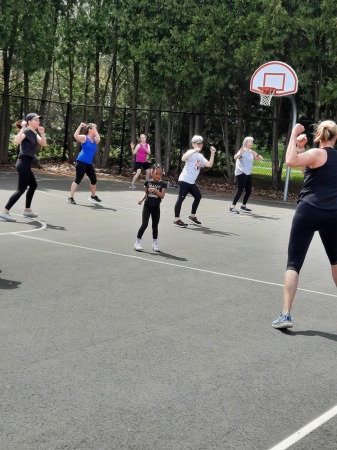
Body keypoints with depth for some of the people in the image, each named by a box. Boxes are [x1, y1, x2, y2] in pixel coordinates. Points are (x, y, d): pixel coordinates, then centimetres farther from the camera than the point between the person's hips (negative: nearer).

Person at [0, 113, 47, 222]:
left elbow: (43, 144, 12)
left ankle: (27, 210, 30)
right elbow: (16, 142, -30)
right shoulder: (26, 131, -13)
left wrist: (42, 133, -1)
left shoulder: (34, 133, 13)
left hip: (27, 164, 10)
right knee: (21, 189, -12)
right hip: (24, 163, -10)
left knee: (33, 185, 21)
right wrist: (22, 129, -31)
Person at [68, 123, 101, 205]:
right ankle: (70, 197, -6)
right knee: (78, 179, -10)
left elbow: (98, 139, -10)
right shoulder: (84, 137, -6)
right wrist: (80, 126, -18)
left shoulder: (94, 139, 12)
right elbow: (75, 136, -23)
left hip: (89, 163, 7)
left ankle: (93, 196, 32)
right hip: (81, 162, -7)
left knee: (94, 179, 14)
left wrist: (95, 130, -3)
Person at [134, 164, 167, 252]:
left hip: (156, 207, 1)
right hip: (147, 206, 0)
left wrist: (155, 190, -27)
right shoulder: (148, 182, -1)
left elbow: (162, 196, -14)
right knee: (144, 224, -8)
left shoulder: (163, 184, -5)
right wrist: (142, 199, -2)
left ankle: (155, 243, 25)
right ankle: (137, 242, 2)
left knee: (155, 225, 11)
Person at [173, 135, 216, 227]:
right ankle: (177, 220, -12)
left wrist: (212, 154, 2)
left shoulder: (200, 156, 18)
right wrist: (194, 150, -32)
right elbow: (183, 158, -28)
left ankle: (192, 216, 28)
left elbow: (209, 165, 12)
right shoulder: (191, 152, -7)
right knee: (181, 198, -11)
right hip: (185, 180, -9)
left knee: (198, 197, 15)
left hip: (191, 182, 9)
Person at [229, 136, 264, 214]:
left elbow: (261, 159, 12)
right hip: (241, 173, -8)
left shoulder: (251, 152, 13)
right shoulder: (242, 151, -9)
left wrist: (256, 154, -9)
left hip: (248, 174, 8)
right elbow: (235, 157, -28)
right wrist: (240, 153, -49)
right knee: (240, 190, -13)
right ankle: (232, 207, -11)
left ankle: (243, 206, 23)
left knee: (248, 191, 9)